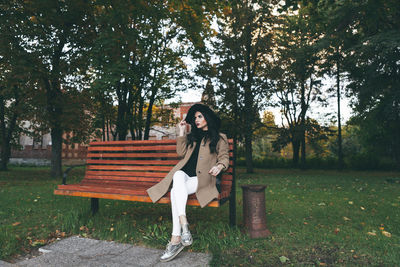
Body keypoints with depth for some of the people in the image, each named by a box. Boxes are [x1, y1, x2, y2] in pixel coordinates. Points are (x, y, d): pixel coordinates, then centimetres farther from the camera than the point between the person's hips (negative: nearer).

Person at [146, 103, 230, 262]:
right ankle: (184, 224, -43)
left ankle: (176, 239, -33)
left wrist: (219, 166, -18)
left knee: (176, 192, -32)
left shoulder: (220, 138, 15)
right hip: (183, 174, 4)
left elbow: (224, 157, 5)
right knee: (178, 175, -36)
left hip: (201, 178, -3)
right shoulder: (192, 136, 28)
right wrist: (182, 132, 14)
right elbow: (181, 153, 17)